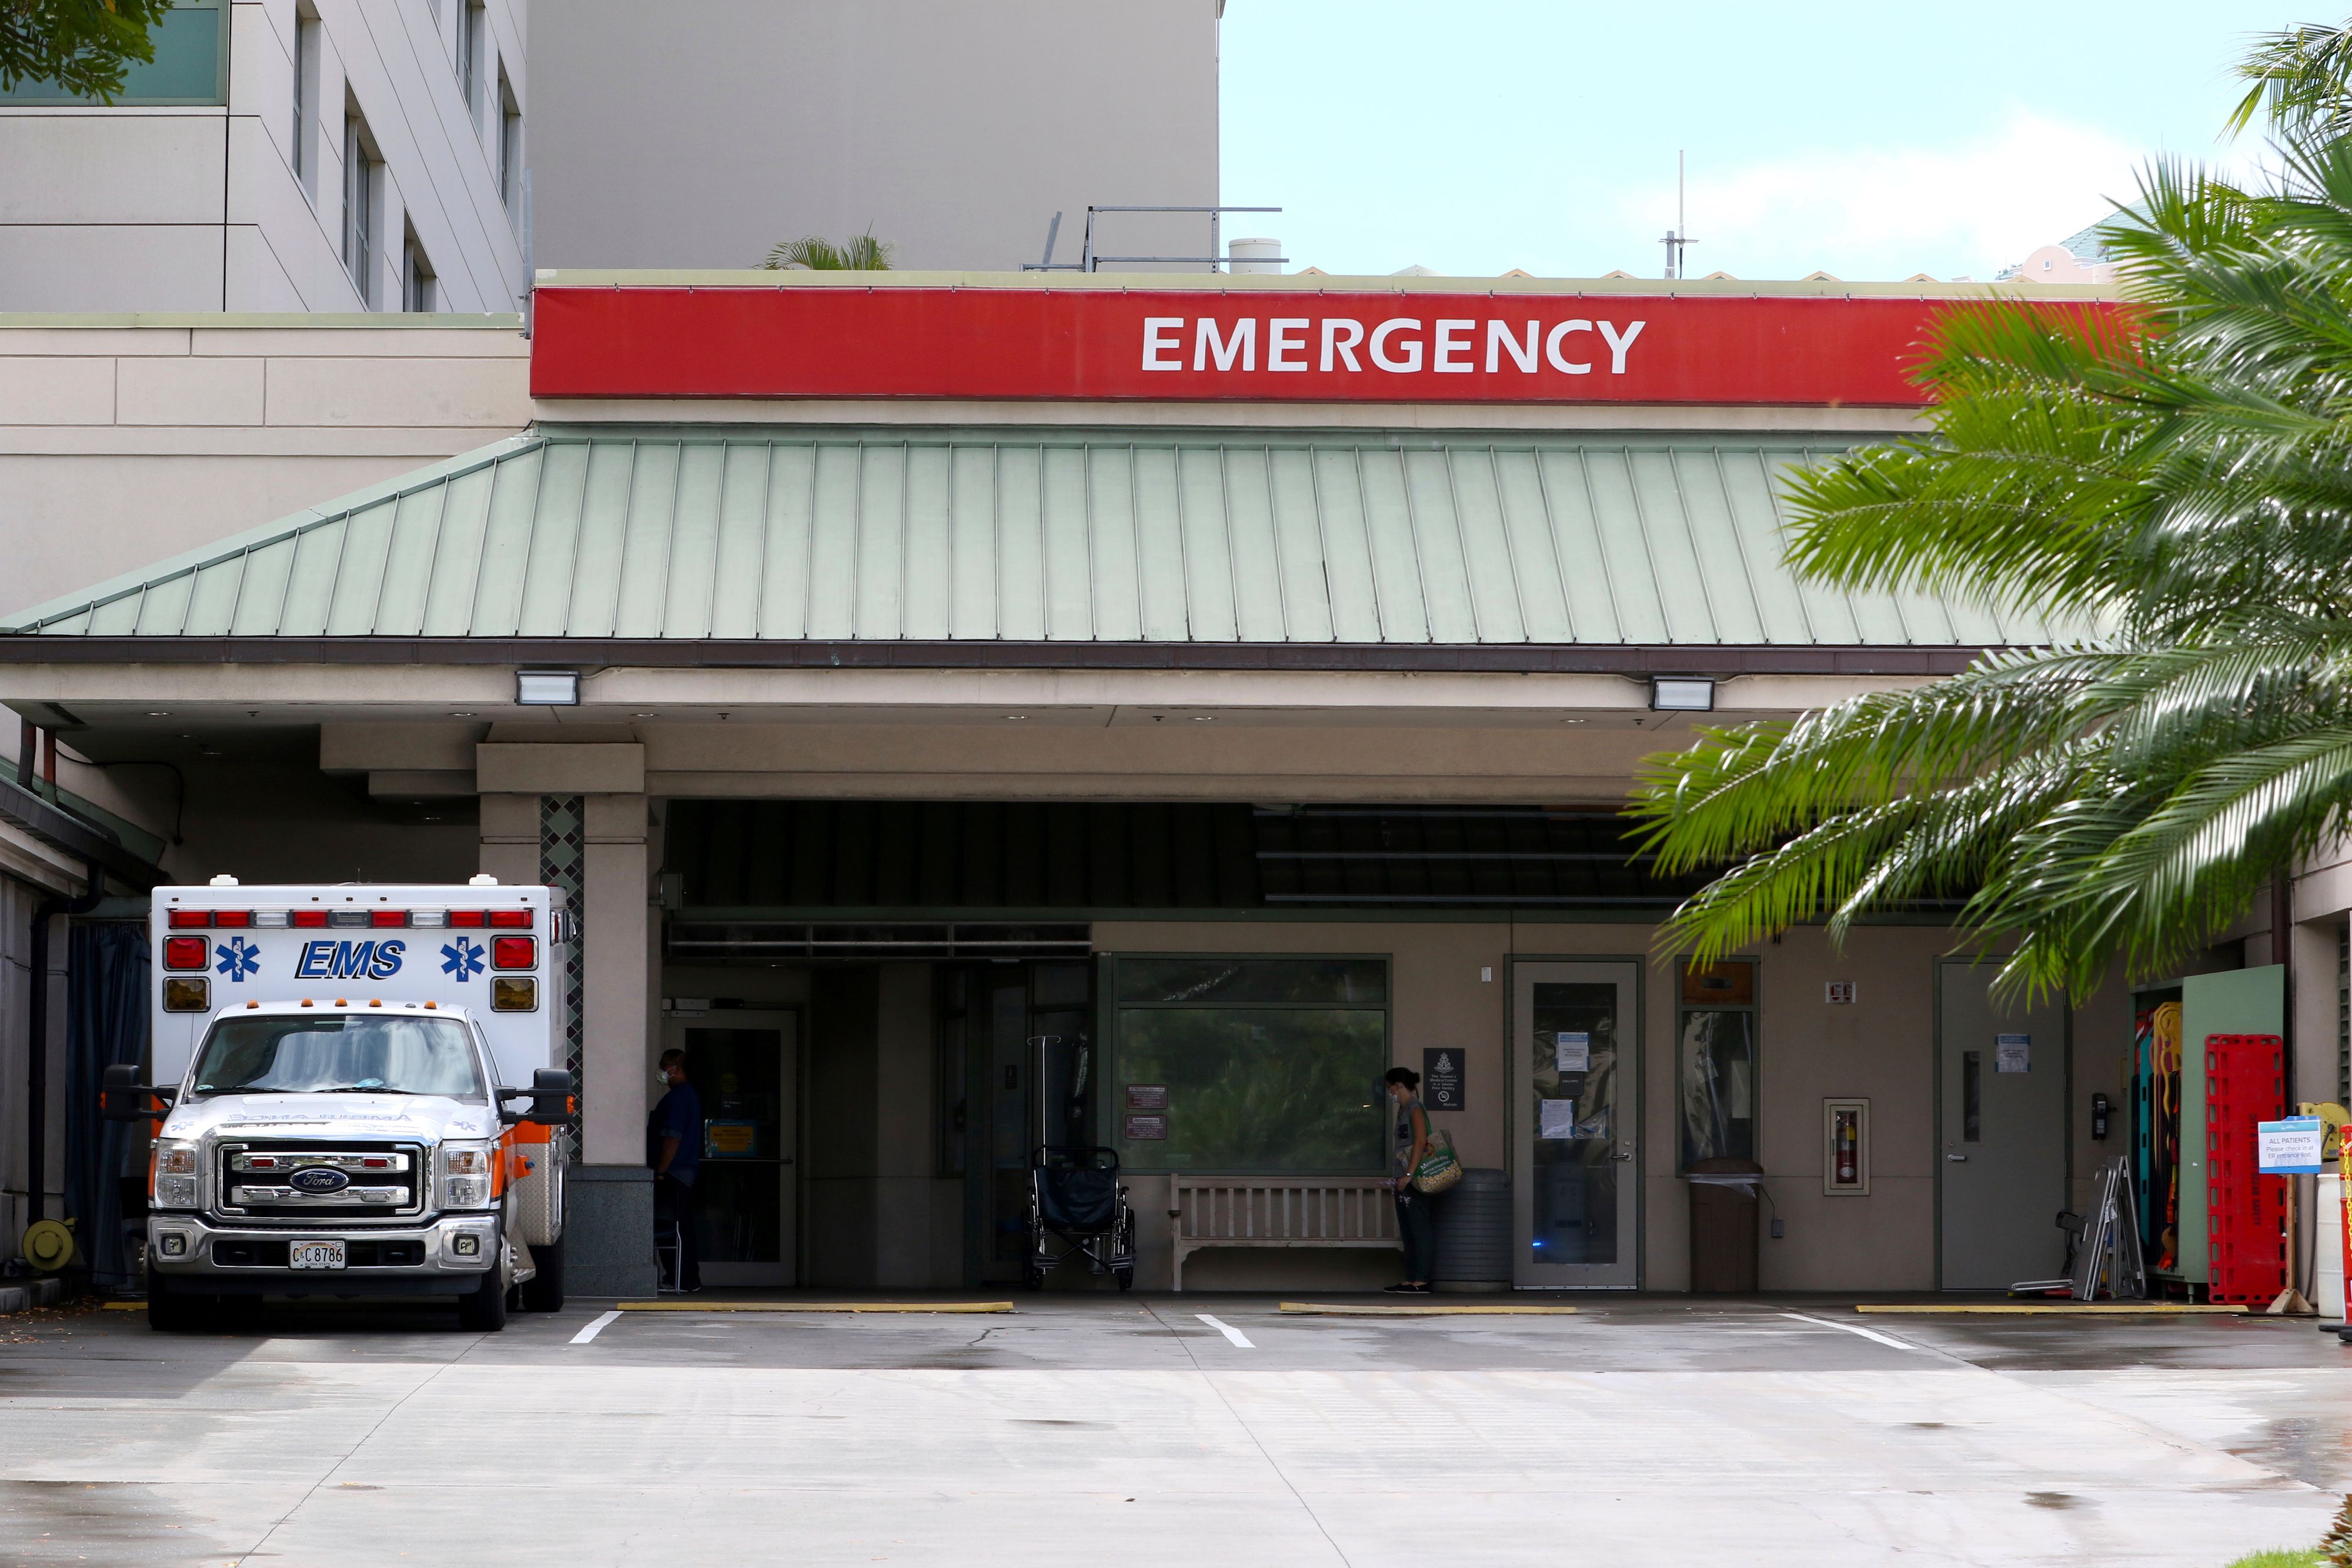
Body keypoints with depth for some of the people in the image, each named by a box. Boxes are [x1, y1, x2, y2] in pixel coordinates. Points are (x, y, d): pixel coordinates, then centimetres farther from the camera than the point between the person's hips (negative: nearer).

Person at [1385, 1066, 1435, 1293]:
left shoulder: (1415, 1108, -10)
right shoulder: (1403, 1110, 17)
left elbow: (1420, 1141, -19)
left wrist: (1409, 1174, -23)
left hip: (1415, 1179, -10)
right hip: (1404, 1179, 10)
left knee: (1420, 1229, -9)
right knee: (1407, 1232, 11)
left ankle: (1420, 1282, -11)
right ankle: (1410, 1280, 13)